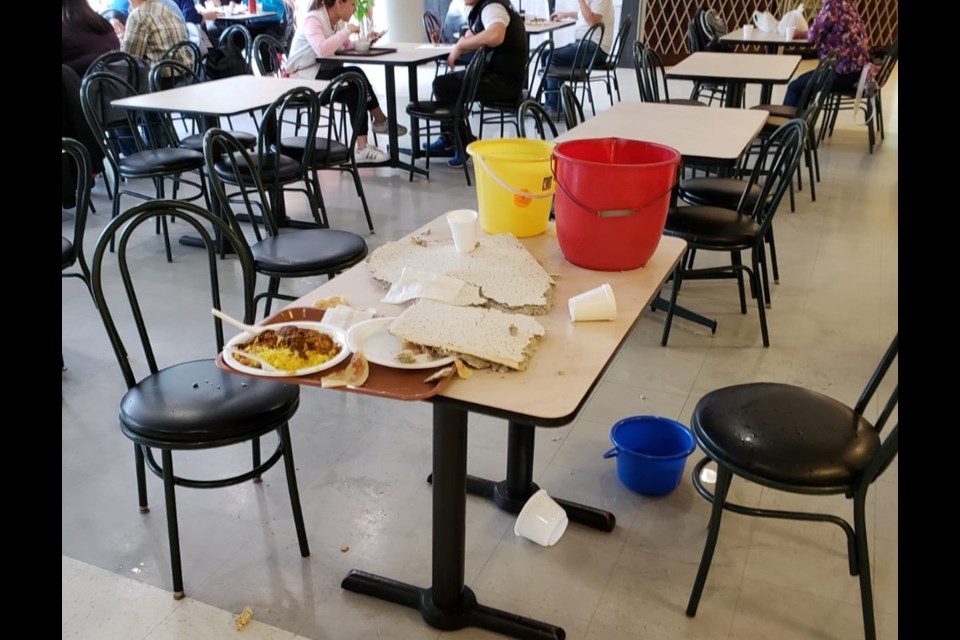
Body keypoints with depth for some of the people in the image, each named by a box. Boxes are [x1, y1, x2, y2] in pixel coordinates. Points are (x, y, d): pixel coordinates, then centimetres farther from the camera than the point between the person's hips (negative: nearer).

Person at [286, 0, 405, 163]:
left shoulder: (338, 21, 7)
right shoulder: (312, 20, -18)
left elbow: (348, 48, 12)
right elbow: (322, 50, -35)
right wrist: (347, 31, -27)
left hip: (325, 73, 8)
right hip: (303, 79, -8)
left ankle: (362, 148, -18)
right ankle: (380, 121, -15)